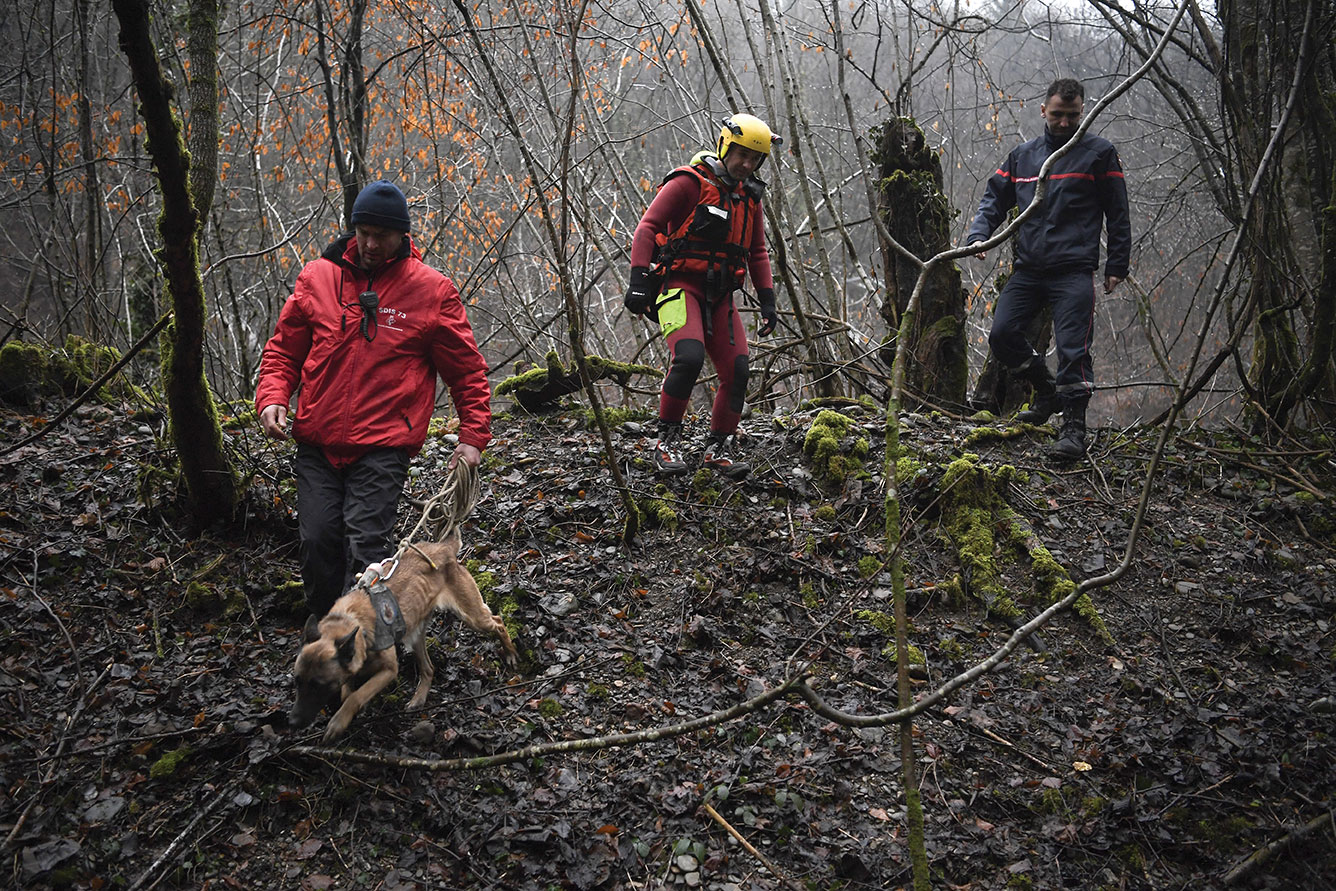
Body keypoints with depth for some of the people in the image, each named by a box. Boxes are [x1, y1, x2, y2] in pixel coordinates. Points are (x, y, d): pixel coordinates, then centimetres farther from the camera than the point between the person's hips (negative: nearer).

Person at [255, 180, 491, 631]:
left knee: (366, 543, -11)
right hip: (317, 442, 3)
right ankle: (321, 619, 29)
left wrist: (473, 436, -1)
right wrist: (272, 397, -2)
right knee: (317, 538, 3)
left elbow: (468, 370, 6)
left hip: (383, 445, -3)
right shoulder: (317, 277, 7)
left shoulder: (432, 290, 0)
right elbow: (283, 350, 16)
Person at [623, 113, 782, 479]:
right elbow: (647, 227, -10)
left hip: (719, 296, 7)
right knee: (689, 356, -28)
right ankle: (668, 439, -12)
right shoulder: (689, 183, -5)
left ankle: (719, 448, 11)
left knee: (736, 369, -4)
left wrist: (767, 301, 14)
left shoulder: (750, 199, 16)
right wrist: (638, 280, -19)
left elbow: (757, 253, 24)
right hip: (679, 285, -6)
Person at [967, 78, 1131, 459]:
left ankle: (1074, 426, -3)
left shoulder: (1099, 153, 5)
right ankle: (1047, 391, 20)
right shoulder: (1022, 155, 15)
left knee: (1072, 349, -11)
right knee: (1002, 335, -2)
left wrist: (1116, 265, -1)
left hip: (1074, 272, -4)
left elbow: (1117, 214, 6)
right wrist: (978, 235, 0)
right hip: (1027, 270, 5)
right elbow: (995, 198, 19)